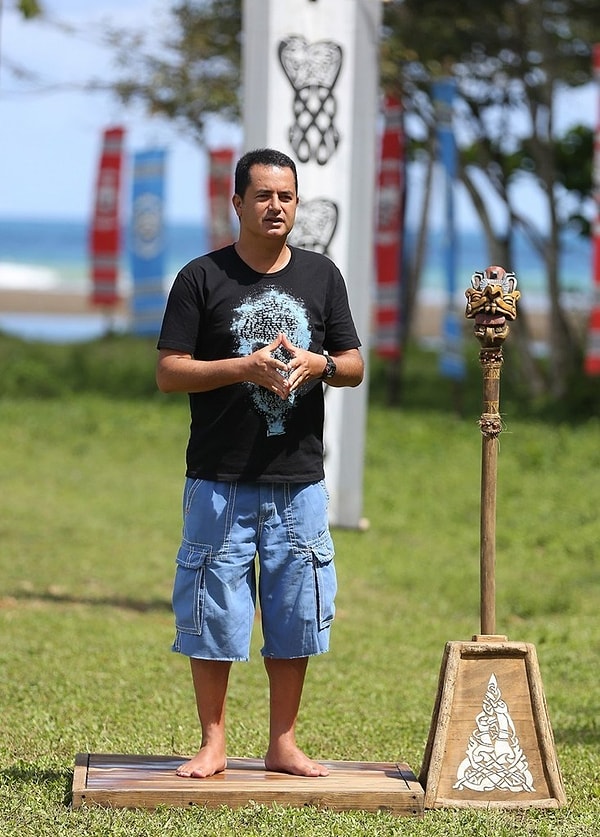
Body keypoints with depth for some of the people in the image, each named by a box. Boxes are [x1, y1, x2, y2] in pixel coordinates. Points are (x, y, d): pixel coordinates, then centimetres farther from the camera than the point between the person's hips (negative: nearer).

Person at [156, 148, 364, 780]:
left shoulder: (321, 276, 9)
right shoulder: (202, 278, -1)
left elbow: (354, 366, 12)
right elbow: (169, 372, -5)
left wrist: (318, 365, -10)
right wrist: (247, 366, -17)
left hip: (299, 482, 3)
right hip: (220, 482, -3)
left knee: (295, 615, 6)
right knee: (213, 613, 1)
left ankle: (283, 744, 17)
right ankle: (213, 744, 12)